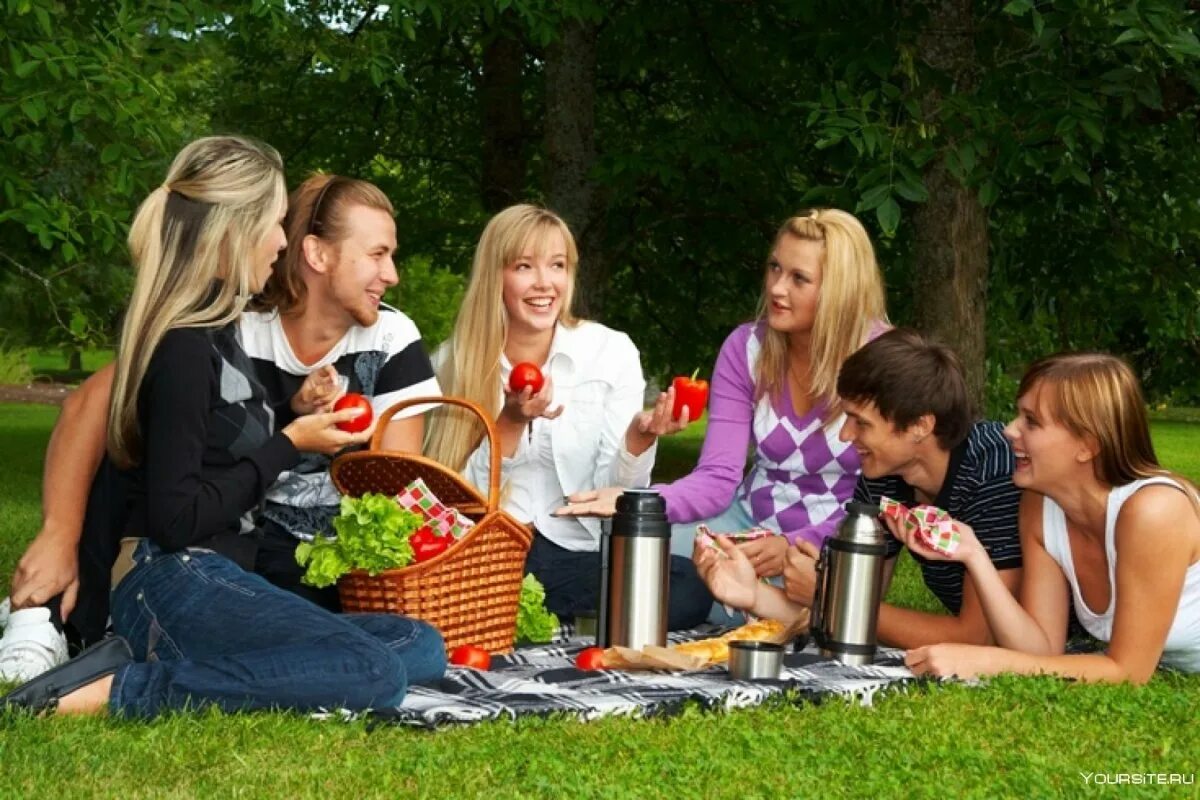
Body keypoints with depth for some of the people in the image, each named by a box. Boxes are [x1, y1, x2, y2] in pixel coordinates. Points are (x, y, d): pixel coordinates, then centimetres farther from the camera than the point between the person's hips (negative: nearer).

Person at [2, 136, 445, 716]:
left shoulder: (216, 328, 15)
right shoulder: (183, 346, -14)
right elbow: (175, 516, -17)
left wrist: (300, 416, 11)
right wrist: (291, 443, -9)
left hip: (210, 582, 10)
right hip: (172, 585, -10)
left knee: (422, 648, 0)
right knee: (374, 675, -24)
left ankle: (154, 659, -6)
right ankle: (123, 690, -19)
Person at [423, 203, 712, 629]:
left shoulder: (612, 351, 2)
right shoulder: (454, 361, 3)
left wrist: (640, 437, -21)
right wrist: (509, 425, -16)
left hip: (578, 555, 3)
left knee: (691, 589, -28)